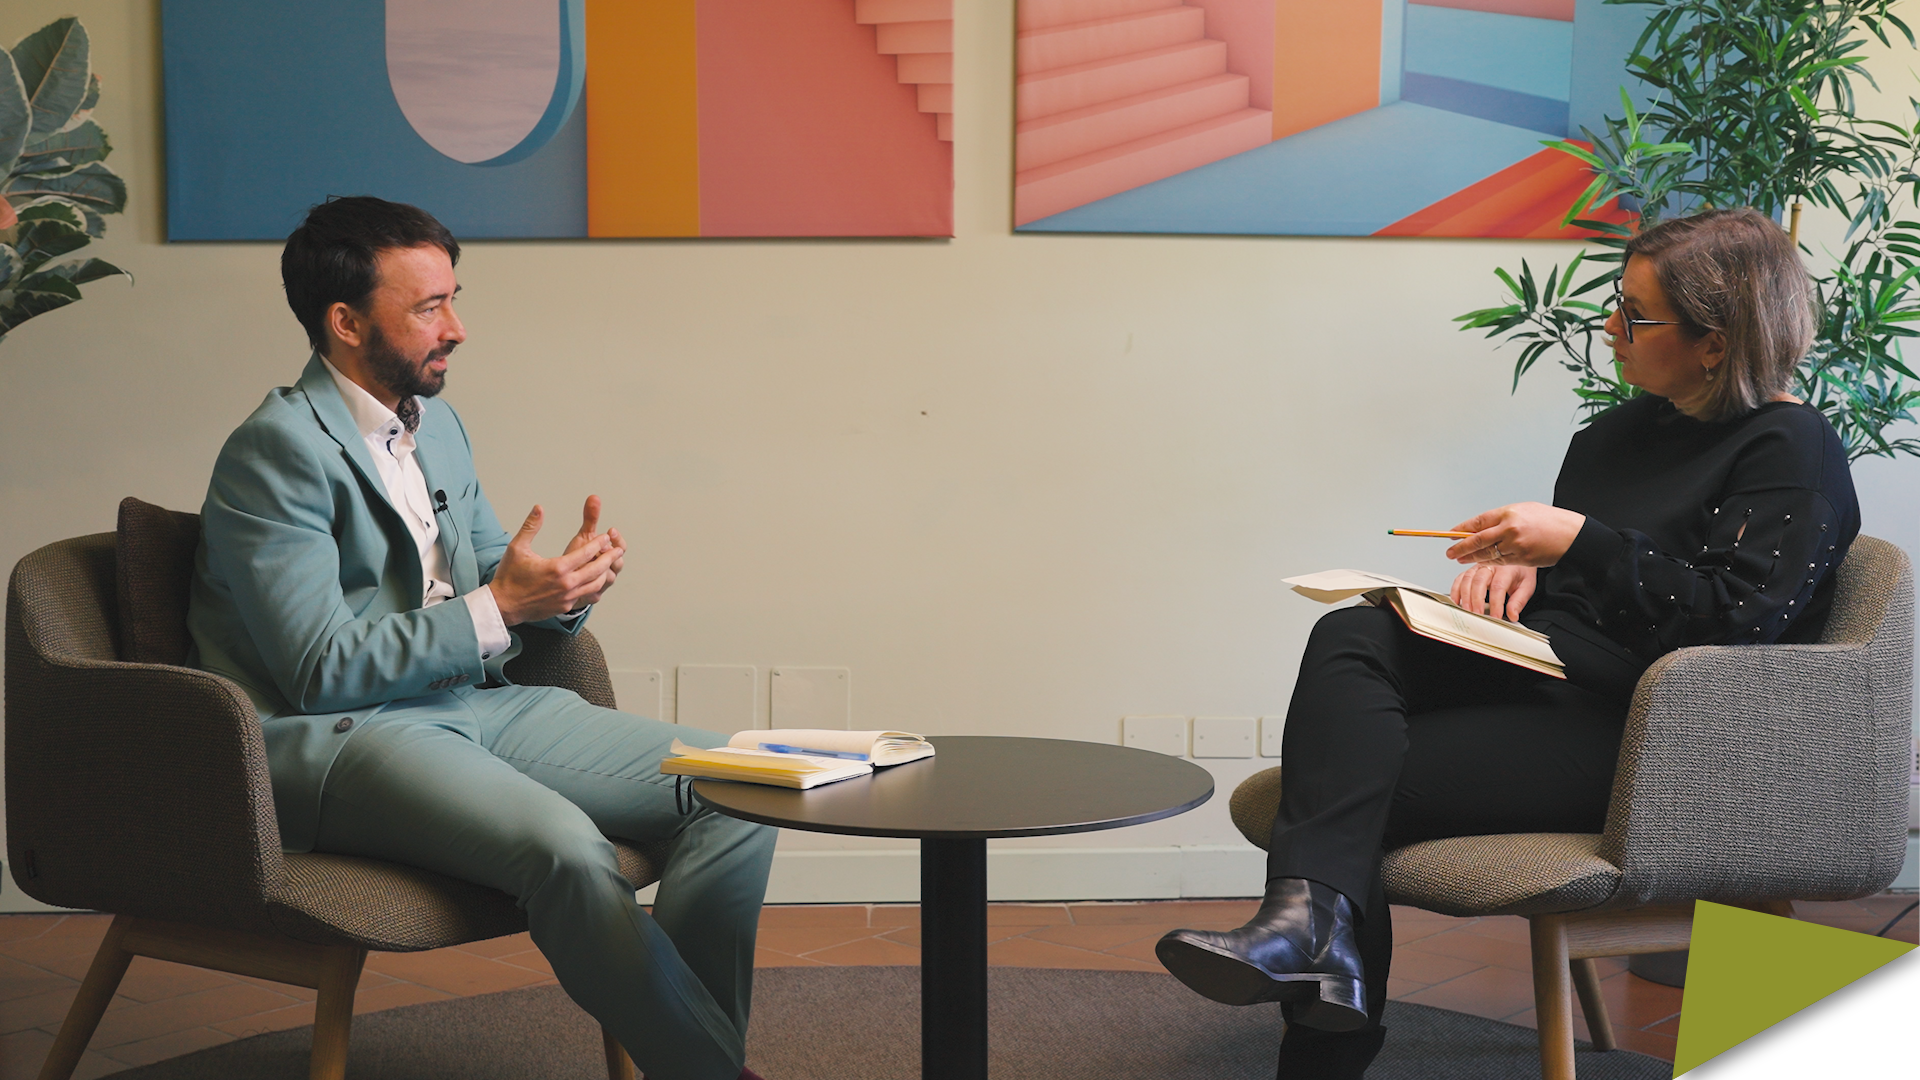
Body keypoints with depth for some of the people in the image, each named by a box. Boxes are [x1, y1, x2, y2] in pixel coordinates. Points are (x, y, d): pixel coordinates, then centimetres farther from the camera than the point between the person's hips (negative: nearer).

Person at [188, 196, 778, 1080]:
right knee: (564, 845, -35)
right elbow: (322, 670, -16)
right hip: (337, 738, -8)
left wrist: (564, 592, -2)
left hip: (476, 703, 9)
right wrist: (497, 607, -20)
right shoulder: (278, 450, -11)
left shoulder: (437, 425, 15)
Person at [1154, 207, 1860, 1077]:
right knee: (1350, 639, -22)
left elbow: (1742, 619, -19)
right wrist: (1515, 562, 5)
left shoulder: (1795, 454, -6)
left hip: (1635, 729, -8)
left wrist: (1579, 542, -21)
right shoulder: (1631, 428, 20)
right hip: (1542, 671, 8)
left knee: (1358, 782, -21)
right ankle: (1313, 915, -39)